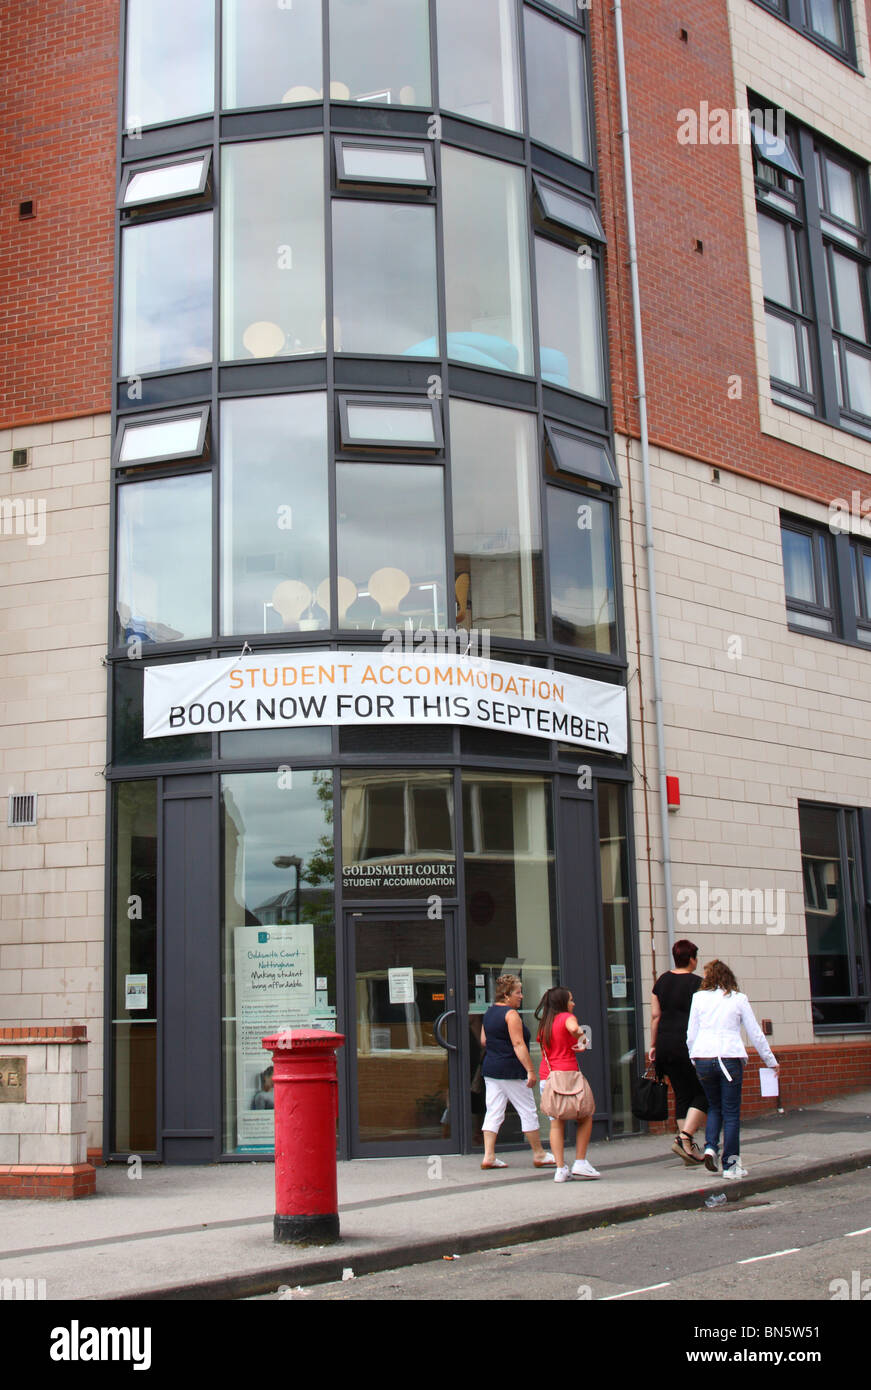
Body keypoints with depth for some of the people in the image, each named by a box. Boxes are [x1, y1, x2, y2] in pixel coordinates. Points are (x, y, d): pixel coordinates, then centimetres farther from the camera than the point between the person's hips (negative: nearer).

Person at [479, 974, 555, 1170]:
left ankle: (489, 1156, 2)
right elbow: (518, 1044, -20)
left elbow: (483, 1041, 17)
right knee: (528, 1112, 3)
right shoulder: (511, 1014, -14)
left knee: (493, 1113, 7)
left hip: (490, 1068, 8)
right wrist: (530, 1070, -20)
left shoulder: (489, 1013, 12)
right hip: (510, 1071, -8)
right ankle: (539, 1155, 11)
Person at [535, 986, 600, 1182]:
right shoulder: (566, 1017, -4)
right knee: (585, 1117, 10)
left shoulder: (544, 1024, 16)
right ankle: (580, 1163, 4)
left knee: (556, 1122, 5)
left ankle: (561, 1169, 0)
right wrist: (582, 1040, -10)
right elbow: (573, 1028, -28)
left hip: (546, 1077, 6)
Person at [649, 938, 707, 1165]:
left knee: (682, 1094, 12)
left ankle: (689, 1146, 11)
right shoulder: (696, 983, -8)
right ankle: (685, 1137, -11)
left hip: (665, 1044, 7)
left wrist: (653, 1045, 17)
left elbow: (655, 1015, 11)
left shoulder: (662, 981, 10)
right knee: (704, 1093, 3)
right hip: (689, 1044, -7)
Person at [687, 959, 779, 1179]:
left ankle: (710, 1146, 0)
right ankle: (730, 1164, 4)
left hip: (703, 1058, 2)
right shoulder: (739, 999, 5)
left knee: (714, 1107, 20)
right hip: (729, 1059, -2)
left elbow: (691, 1034, 7)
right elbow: (755, 1034, 7)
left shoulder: (699, 997, 7)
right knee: (731, 1111, 5)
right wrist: (771, 1061, 16)